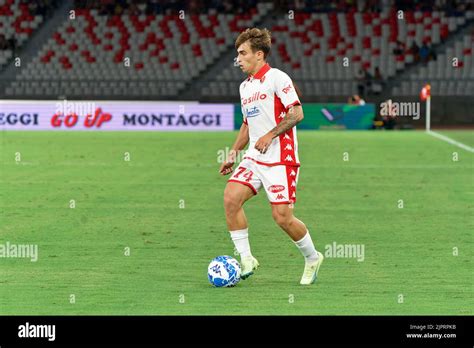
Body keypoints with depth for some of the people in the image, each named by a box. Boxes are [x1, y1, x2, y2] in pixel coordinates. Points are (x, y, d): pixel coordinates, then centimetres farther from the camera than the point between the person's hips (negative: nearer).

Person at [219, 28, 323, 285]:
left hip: (280, 158, -7)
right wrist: (234, 153, 17)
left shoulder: (276, 77, -8)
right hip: (254, 158, 8)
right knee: (231, 198, -13)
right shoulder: (245, 86, 17)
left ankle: (312, 258, 15)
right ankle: (246, 260, -5)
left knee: (282, 216, -10)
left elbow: (296, 112, -14)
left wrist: (270, 135, -21)